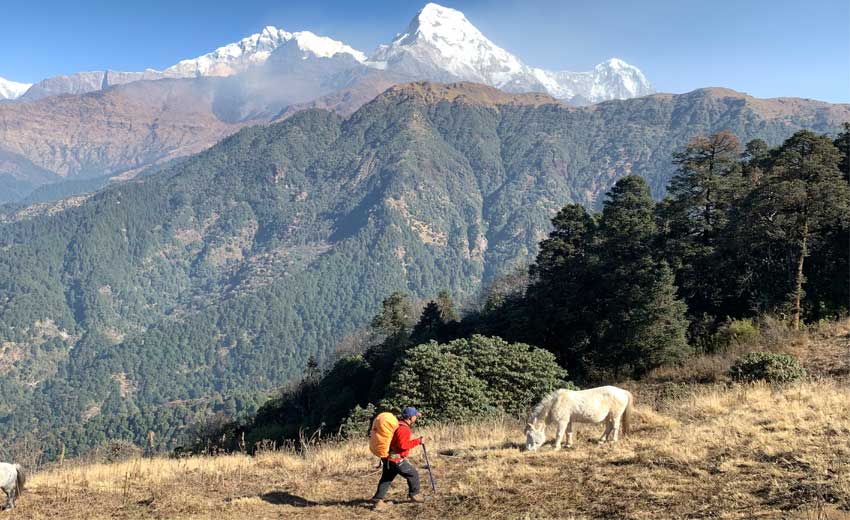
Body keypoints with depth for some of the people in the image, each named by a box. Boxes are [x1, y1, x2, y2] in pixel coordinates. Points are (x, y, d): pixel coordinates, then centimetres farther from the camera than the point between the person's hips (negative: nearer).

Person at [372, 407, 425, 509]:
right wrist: (417, 441, -19)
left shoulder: (398, 424, 9)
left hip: (388, 458, 9)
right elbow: (403, 445, -26)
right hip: (396, 459, -9)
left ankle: (378, 500, 12)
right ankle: (414, 495, 18)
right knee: (413, 474, 7)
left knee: (386, 479, 13)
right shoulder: (403, 429, -20)